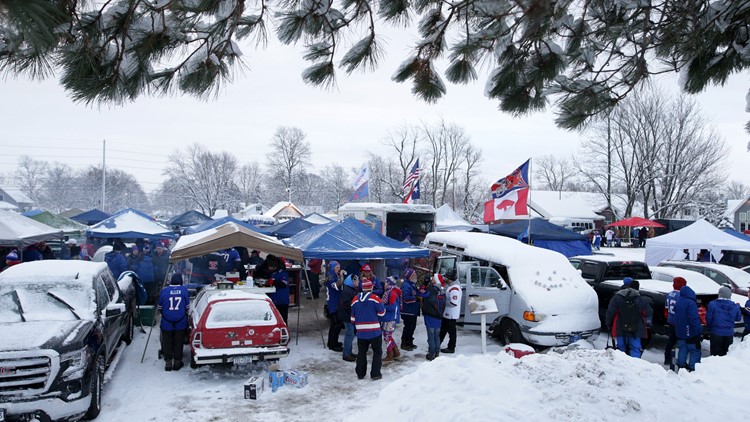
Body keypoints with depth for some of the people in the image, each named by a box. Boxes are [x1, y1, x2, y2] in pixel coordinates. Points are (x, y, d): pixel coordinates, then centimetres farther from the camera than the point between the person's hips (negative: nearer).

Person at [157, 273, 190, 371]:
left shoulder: (164, 291, -5)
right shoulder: (184, 290, -5)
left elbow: (160, 308, 4)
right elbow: (187, 307, 3)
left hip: (166, 323, 0)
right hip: (181, 323, 0)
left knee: (167, 343, 11)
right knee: (178, 343, 10)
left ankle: (168, 362, 14)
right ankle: (177, 363, 16)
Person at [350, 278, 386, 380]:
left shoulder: (355, 299, 3)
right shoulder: (375, 298, -10)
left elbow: (352, 317, 9)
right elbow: (381, 313, -4)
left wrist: (356, 325, 25)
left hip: (361, 332, 4)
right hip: (374, 331, -4)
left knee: (361, 352, 16)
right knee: (377, 352, 8)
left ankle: (360, 373, 20)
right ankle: (375, 374, 5)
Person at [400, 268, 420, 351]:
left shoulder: (413, 285, 14)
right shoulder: (405, 285, -18)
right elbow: (406, 298, -26)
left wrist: (420, 293, 8)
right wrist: (416, 297, -27)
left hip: (413, 311, 10)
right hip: (407, 311, -10)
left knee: (412, 327, 17)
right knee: (408, 327, -5)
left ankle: (409, 342, 29)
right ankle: (404, 344, 6)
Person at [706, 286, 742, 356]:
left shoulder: (713, 304, -13)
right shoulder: (735, 306, -2)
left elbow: (708, 318, -9)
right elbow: (738, 319, 11)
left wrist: (709, 327, 10)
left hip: (716, 332, -3)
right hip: (729, 333, 3)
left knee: (715, 353, 4)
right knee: (726, 353, 15)